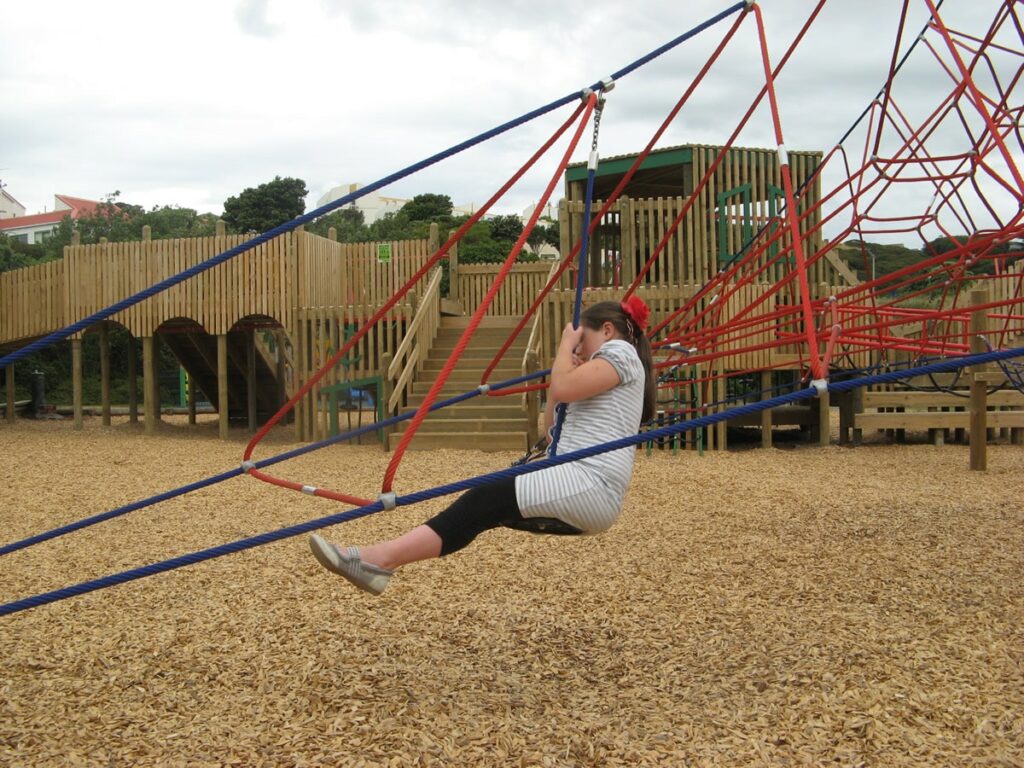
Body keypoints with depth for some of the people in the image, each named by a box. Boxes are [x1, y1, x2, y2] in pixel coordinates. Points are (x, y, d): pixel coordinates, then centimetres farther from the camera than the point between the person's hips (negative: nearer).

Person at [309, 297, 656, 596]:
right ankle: (384, 557, -12)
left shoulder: (620, 351, 1)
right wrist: (562, 371, 20)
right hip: (578, 490, 10)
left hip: (591, 485, -10)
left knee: (488, 500, -22)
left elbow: (563, 388, -17)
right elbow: (552, 430, 27)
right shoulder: (607, 366, 30)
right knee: (490, 507, -2)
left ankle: (383, 557, -32)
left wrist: (566, 344, 2)